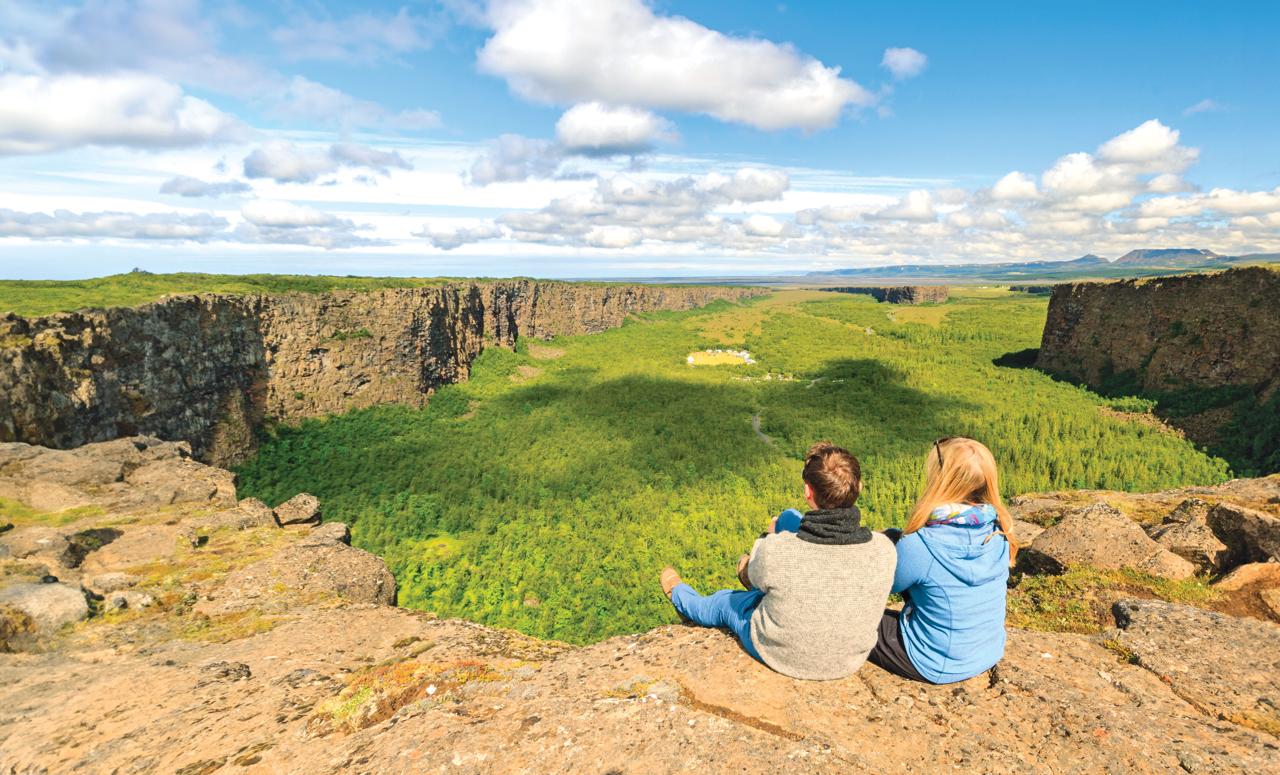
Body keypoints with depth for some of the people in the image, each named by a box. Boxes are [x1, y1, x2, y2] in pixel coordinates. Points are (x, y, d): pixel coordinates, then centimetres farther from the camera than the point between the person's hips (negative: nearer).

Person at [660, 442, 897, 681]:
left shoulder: (776, 551, -34)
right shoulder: (884, 549, -27)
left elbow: (756, 578, -8)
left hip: (781, 657, -3)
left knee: (724, 602, 28)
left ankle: (679, 596, 62)